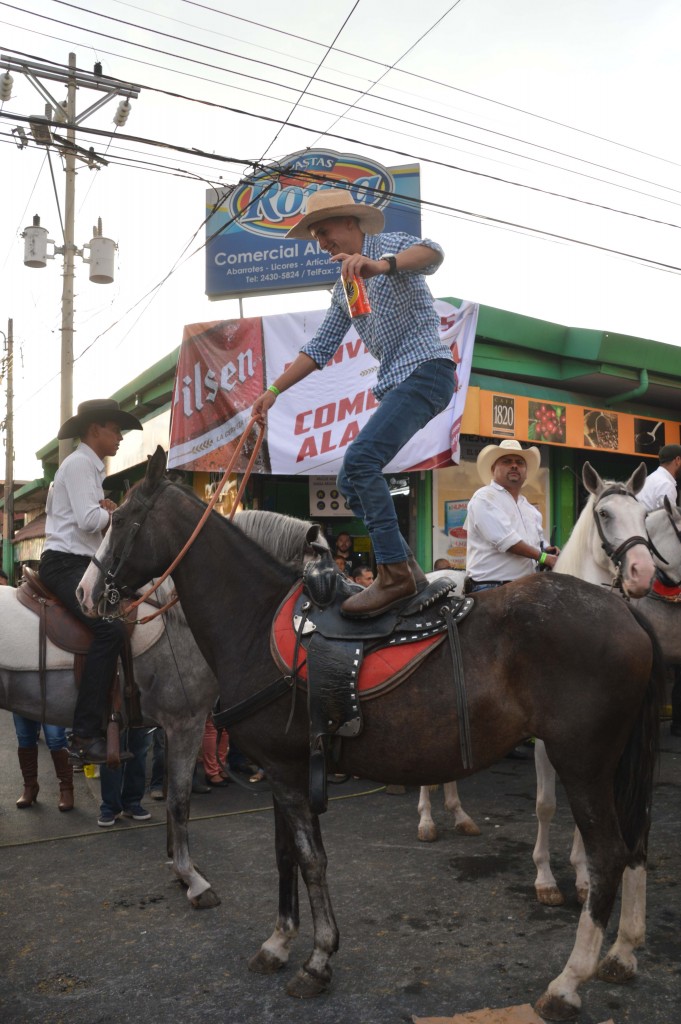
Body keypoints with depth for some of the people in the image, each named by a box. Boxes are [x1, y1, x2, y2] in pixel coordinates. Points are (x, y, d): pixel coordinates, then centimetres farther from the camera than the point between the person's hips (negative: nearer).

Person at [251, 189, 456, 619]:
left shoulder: (389, 244, -1)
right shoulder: (344, 288, 22)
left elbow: (432, 252, -24)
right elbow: (319, 349, 23)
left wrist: (383, 265, -44)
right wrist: (274, 391, 16)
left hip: (426, 370, -9)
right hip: (393, 385, 9)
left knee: (359, 460, -25)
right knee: (351, 482, 4)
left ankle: (395, 573, -21)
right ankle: (407, 569, 8)